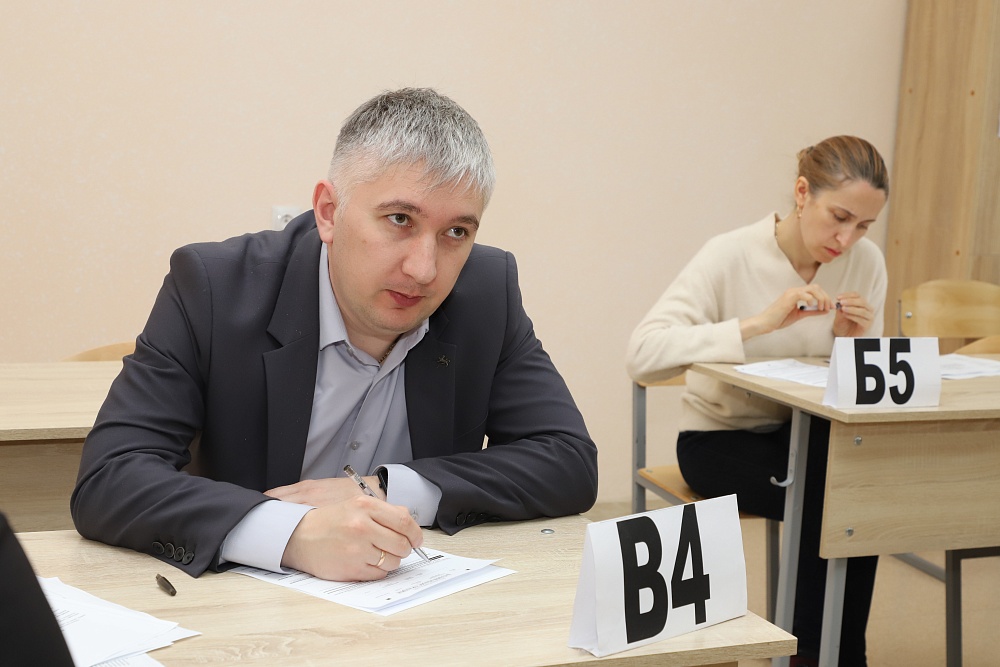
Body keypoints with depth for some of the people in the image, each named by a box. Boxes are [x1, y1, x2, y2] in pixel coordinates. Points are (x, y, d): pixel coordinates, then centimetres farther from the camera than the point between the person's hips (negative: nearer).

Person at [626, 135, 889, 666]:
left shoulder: (866, 263, -4)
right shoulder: (731, 256, -17)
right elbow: (642, 354, -30)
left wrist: (854, 342, -18)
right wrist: (759, 323, -36)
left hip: (809, 432, 4)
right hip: (721, 437, -4)